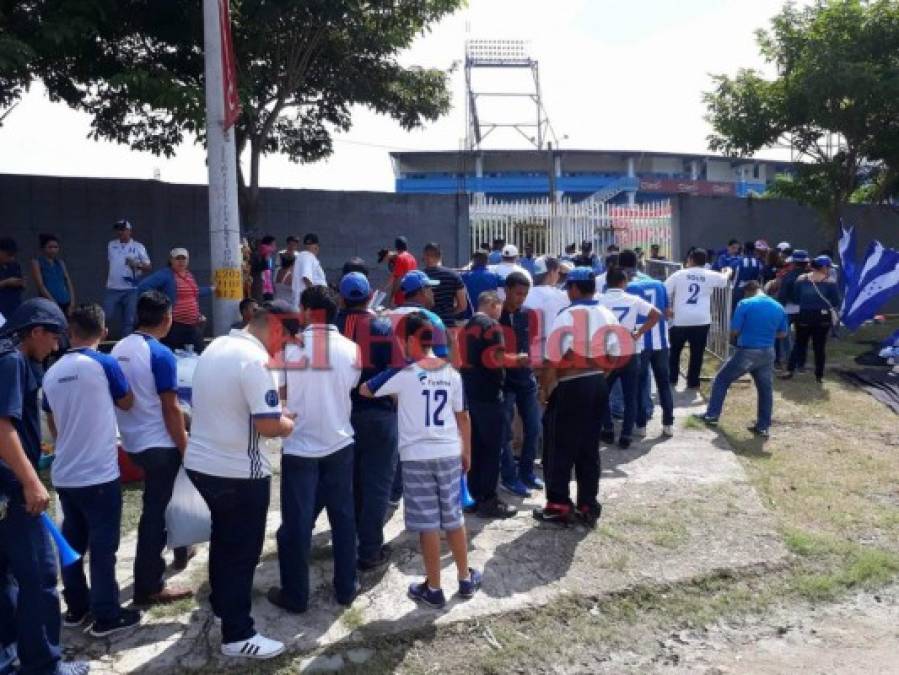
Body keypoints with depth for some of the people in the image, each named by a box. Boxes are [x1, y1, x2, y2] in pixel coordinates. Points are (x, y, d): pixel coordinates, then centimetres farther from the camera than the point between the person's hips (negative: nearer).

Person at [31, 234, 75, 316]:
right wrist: (54, 303, -14)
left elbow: (69, 282, 12)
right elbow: (40, 285, -7)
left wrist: (72, 301, -1)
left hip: (65, 303, 5)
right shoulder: (37, 262, 2)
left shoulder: (60, 263, 15)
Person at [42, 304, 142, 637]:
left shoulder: (52, 373, 4)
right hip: (99, 473, -6)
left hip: (65, 474, 6)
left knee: (73, 541, 16)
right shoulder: (104, 364, -13)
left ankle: (76, 607, 28)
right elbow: (127, 403, 2)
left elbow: (53, 426, 16)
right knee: (103, 544, 3)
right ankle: (106, 615, 10)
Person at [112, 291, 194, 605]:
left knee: (158, 502, 25)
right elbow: (170, 408, -19)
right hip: (159, 444, -8)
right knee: (156, 511, 1)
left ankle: (180, 550, 41)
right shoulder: (161, 354, -20)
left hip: (133, 442, 8)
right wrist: (185, 449, -11)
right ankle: (149, 587, 10)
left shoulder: (119, 349, 4)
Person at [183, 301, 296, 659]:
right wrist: (290, 424, -5)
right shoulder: (255, 359, -22)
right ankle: (237, 635, 17)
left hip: (201, 463, 9)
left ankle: (222, 603, 44)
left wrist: (277, 414, 13)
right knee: (242, 551, 5)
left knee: (224, 539, 26)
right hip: (238, 472, -9)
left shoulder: (215, 347, 7)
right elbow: (269, 425, -26)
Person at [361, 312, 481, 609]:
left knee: (427, 524, 5)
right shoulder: (452, 372, 2)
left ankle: (433, 589, 15)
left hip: (417, 456, -4)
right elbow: (463, 416, 7)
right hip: (449, 453, 4)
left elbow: (365, 390, 2)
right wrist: (467, 452, 18)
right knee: (454, 518, 16)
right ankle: (466, 579, 29)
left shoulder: (403, 373, -9)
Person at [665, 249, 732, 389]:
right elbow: (724, 279, 27)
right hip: (701, 320, 0)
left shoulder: (679, 274, 2)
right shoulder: (710, 276, 6)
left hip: (680, 319, 0)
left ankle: (672, 379, 20)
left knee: (674, 350, 15)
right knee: (697, 353, 8)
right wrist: (728, 271, 50)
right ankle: (693, 382, 12)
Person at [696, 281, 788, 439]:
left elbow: (734, 331, -11)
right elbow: (782, 333, 13)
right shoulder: (779, 307, 4)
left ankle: (712, 415, 14)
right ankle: (763, 426, 18)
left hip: (746, 352, -4)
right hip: (767, 353, 5)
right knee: (766, 389, 13)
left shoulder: (745, 304, -11)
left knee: (721, 380, 11)